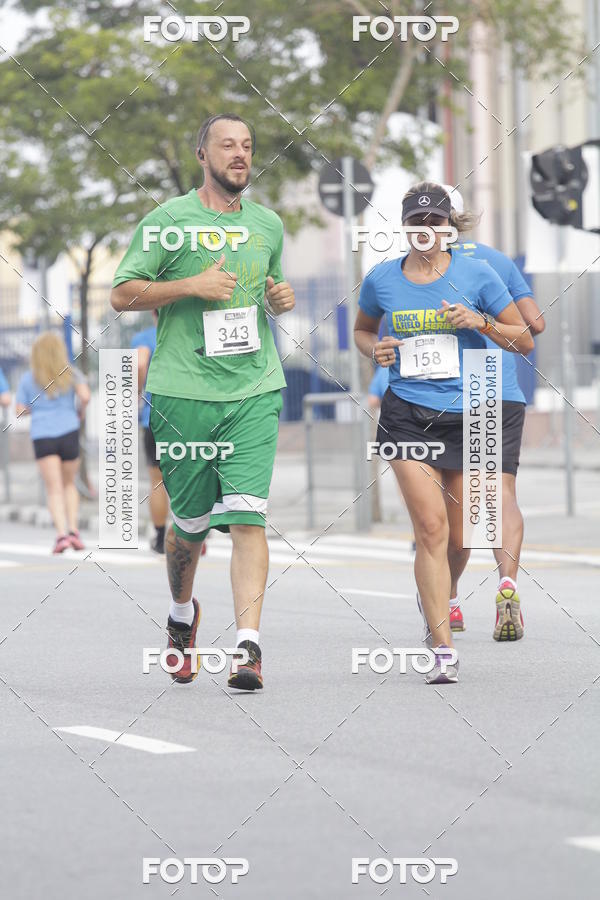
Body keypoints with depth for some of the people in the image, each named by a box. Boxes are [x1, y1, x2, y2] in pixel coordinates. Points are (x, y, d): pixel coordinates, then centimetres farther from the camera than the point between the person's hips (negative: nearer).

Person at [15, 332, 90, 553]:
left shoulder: (28, 379, 5)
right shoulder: (71, 374, 4)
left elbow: (20, 410, 3)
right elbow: (85, 396, -10)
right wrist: (80, 411, 10)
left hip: (42, 436, -1)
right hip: (69, 432, 1)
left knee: (54, 488, -5)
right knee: (69, 483, 19)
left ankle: (61, 533, -23)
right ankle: (73, 528, 2)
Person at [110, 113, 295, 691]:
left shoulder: (268, 225, 14)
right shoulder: (168, 220, -1)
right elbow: (122, 295, -2)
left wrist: (281, 300, 6)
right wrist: (191, 285, -14)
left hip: (255, 390, 2)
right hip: (183, 390, -2)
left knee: (247, 515, -12)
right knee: (191, 522, 7)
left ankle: (248, 644, -18)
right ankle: (182, 614, 36)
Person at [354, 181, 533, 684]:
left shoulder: (475, 274, 1)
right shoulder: (382, 280, 6)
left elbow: (525, 341, 5)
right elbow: (362, 329, 24)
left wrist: (479, 322, -12)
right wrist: (375, 350, 2)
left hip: (467, 413, 1)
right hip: (407, 413, -1)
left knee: (457, 530, 6)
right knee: (431, 528, -14)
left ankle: (437, 596, 39)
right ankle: (443, 649, -16)